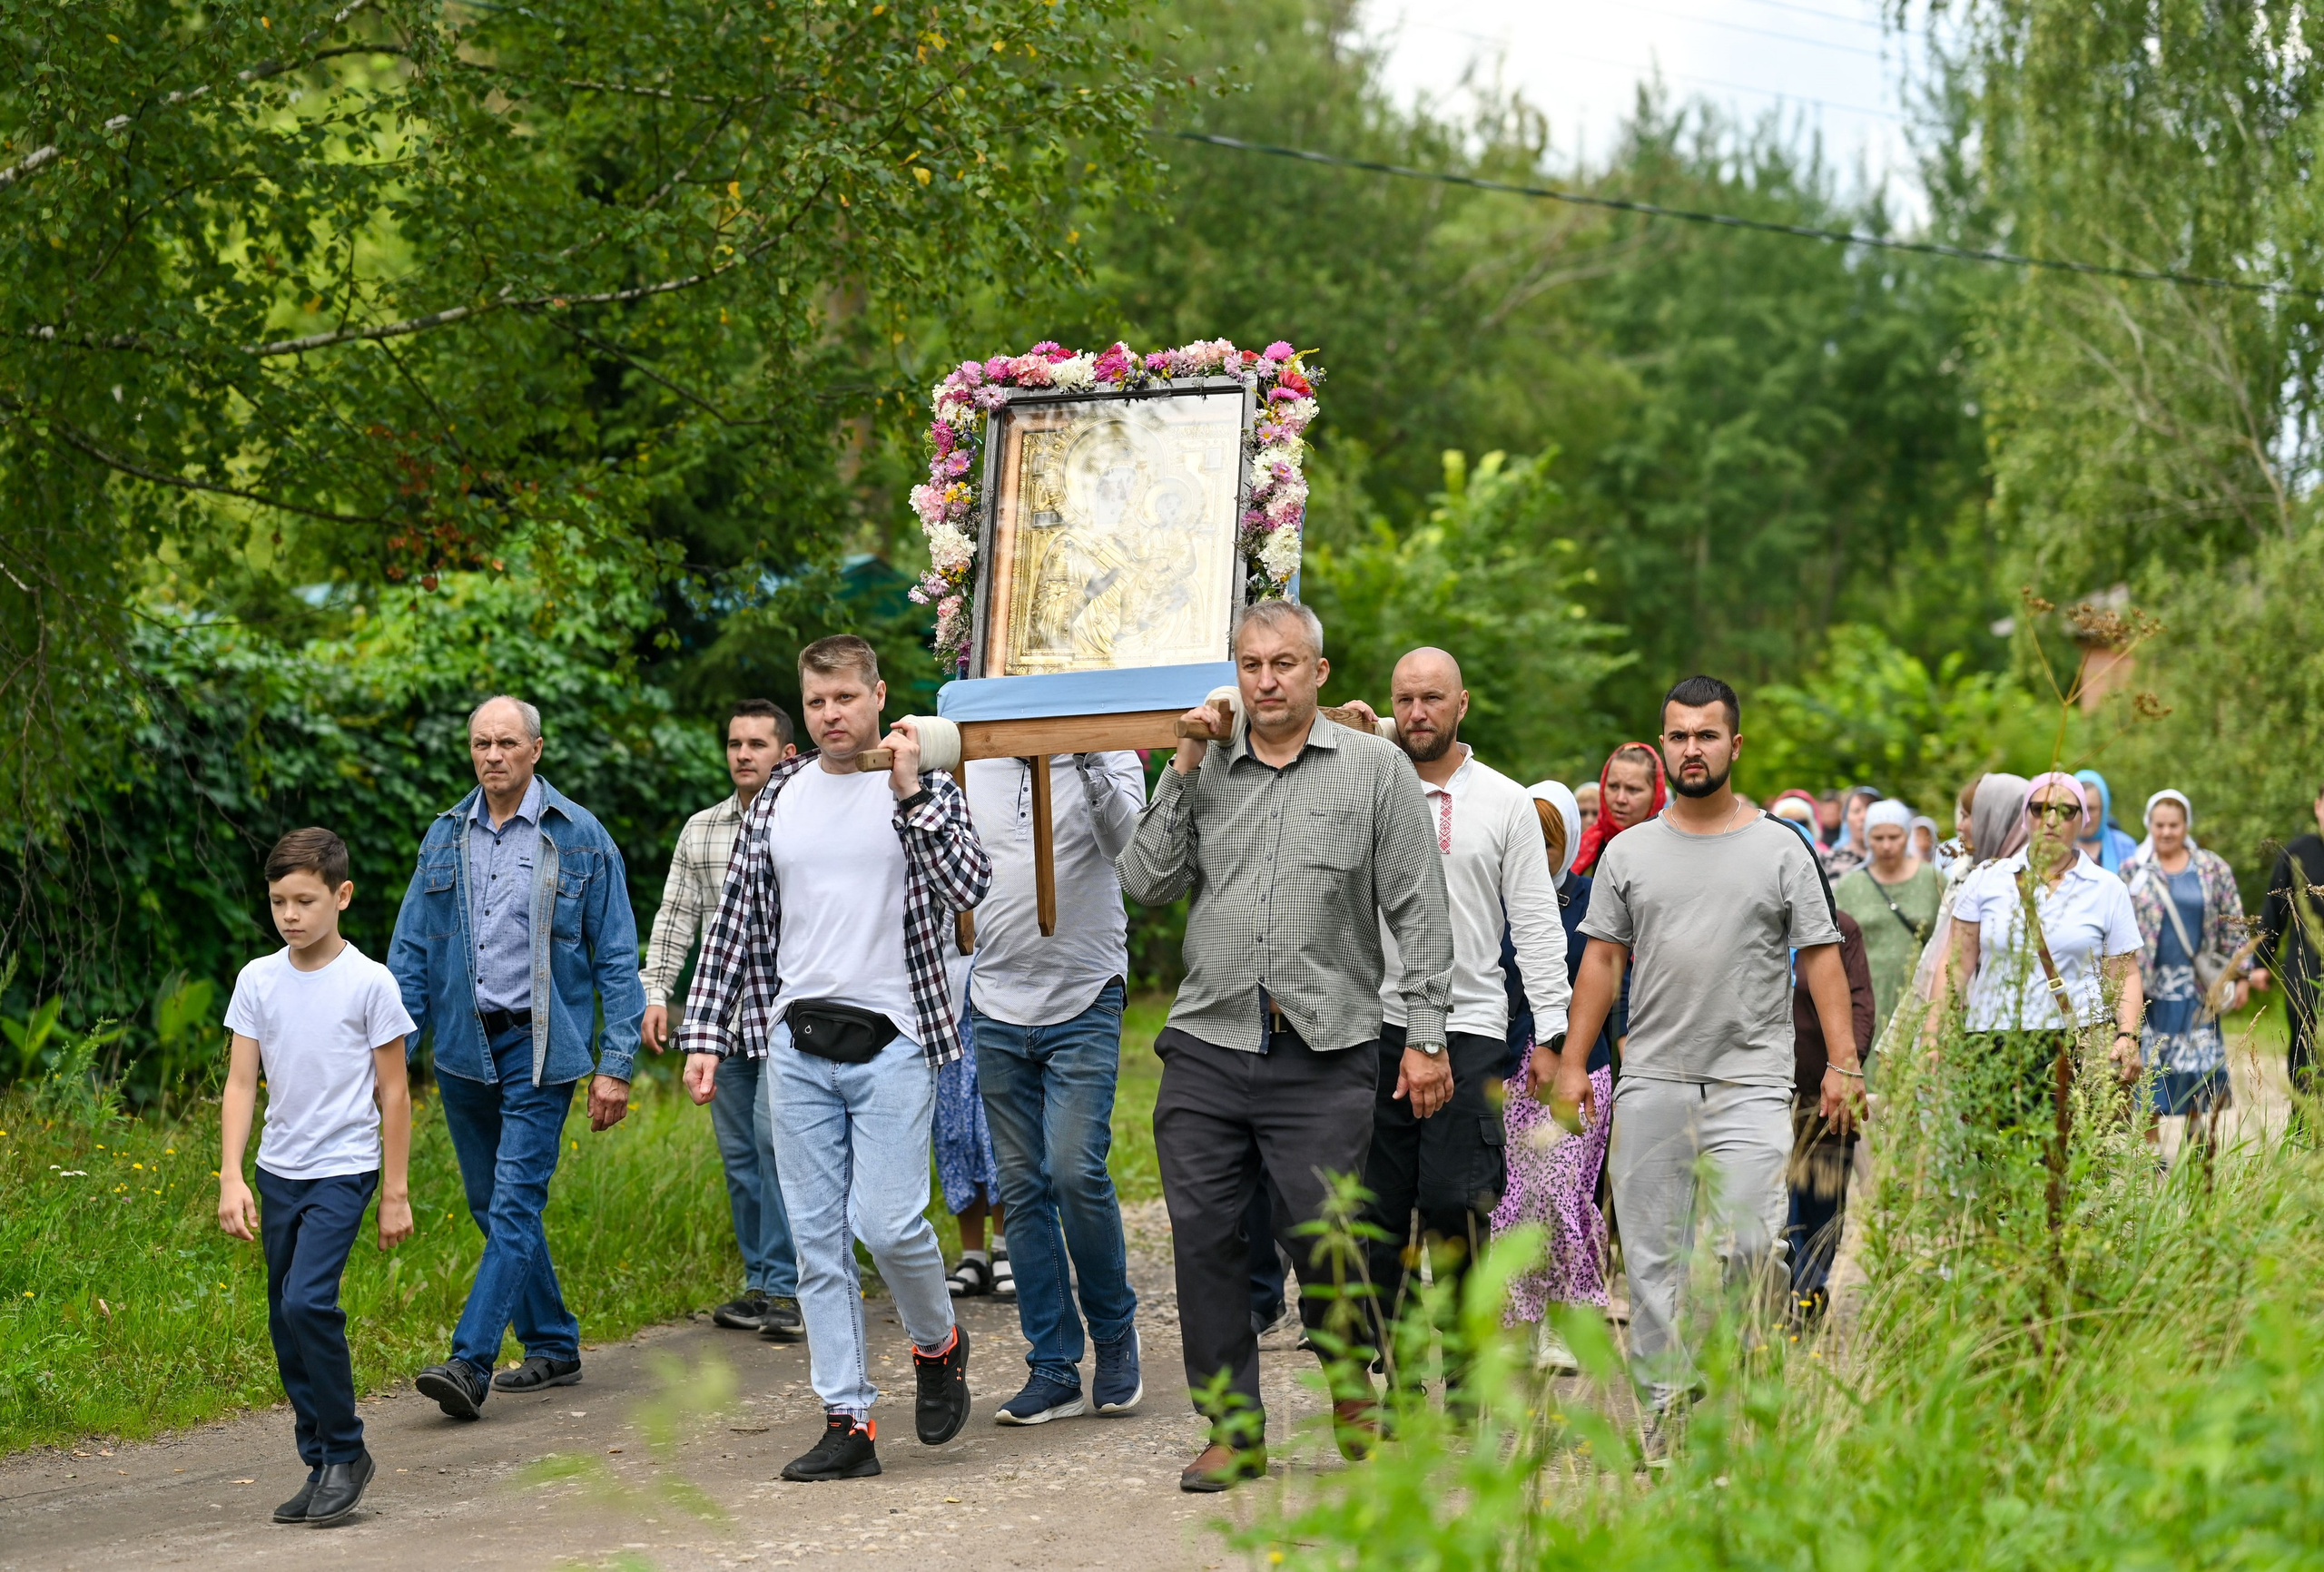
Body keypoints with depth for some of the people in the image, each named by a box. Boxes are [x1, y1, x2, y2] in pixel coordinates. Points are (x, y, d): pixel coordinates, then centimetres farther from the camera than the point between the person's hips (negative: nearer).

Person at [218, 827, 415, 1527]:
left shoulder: (369, 983, -7)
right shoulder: (258, 980, 3)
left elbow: (393, 1091, -2)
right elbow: (240, 1083, 2)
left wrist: (396, 1193, -2)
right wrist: (231, 1177, -9)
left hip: (343, 1168, -5)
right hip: (279, 1172, 5)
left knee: (309, 1299, -20)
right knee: (285, 1320, 7)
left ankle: (346, 1452, -5)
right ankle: (321, 1467, 18)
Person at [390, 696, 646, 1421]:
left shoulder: (580, 838, -2)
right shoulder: (446, 836, 9)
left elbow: (616, 959, -2)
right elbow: (411, 951, 12)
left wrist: (616, 1064, -7)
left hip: (539, 1047, -5)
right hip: (463, 1046, 5)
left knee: (515, 1205, -12)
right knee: (491, 1206, 11)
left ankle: (469, 1364, -17)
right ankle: (554, 1347, 24)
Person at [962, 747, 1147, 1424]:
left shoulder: (1110, 759, -1)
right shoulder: (968, 766, 8)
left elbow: (1126, 845, -19)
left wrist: (1090, 763, -32)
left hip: (1084, 1002, -3)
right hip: (997, 1002, 4)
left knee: (1077, 1171, -14)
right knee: (1024, 1188, 5)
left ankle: (1114, 1328, 11)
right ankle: (1053, 1368, 11)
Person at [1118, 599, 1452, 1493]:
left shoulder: (1376, 769, 4)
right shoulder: (1204, 770, 12)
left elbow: (1418, 912, 4)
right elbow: (1144, 883, 4)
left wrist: (1425, 1035, -1)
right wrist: (1183, 771, -1)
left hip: (1324, 1051, -3)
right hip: (1207, 1046, 3)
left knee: (1322, 1239, -4)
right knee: (1204, 1236, 1)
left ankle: (1353, 1392, 24)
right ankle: (1235, 1430, 12)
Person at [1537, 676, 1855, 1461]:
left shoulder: (1780, 849, 4)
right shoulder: (1628, 852, 10)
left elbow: (1820, 955, 3)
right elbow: (1602, 960, 11)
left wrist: (1843, 1059, -7)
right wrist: (1570, 1061, 4)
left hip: (1750, 1083, -3)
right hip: (1650, 1082, 3)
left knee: (1746, 1245, -13)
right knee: (1651, 1252, 3)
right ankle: (1665, 1401, 11)